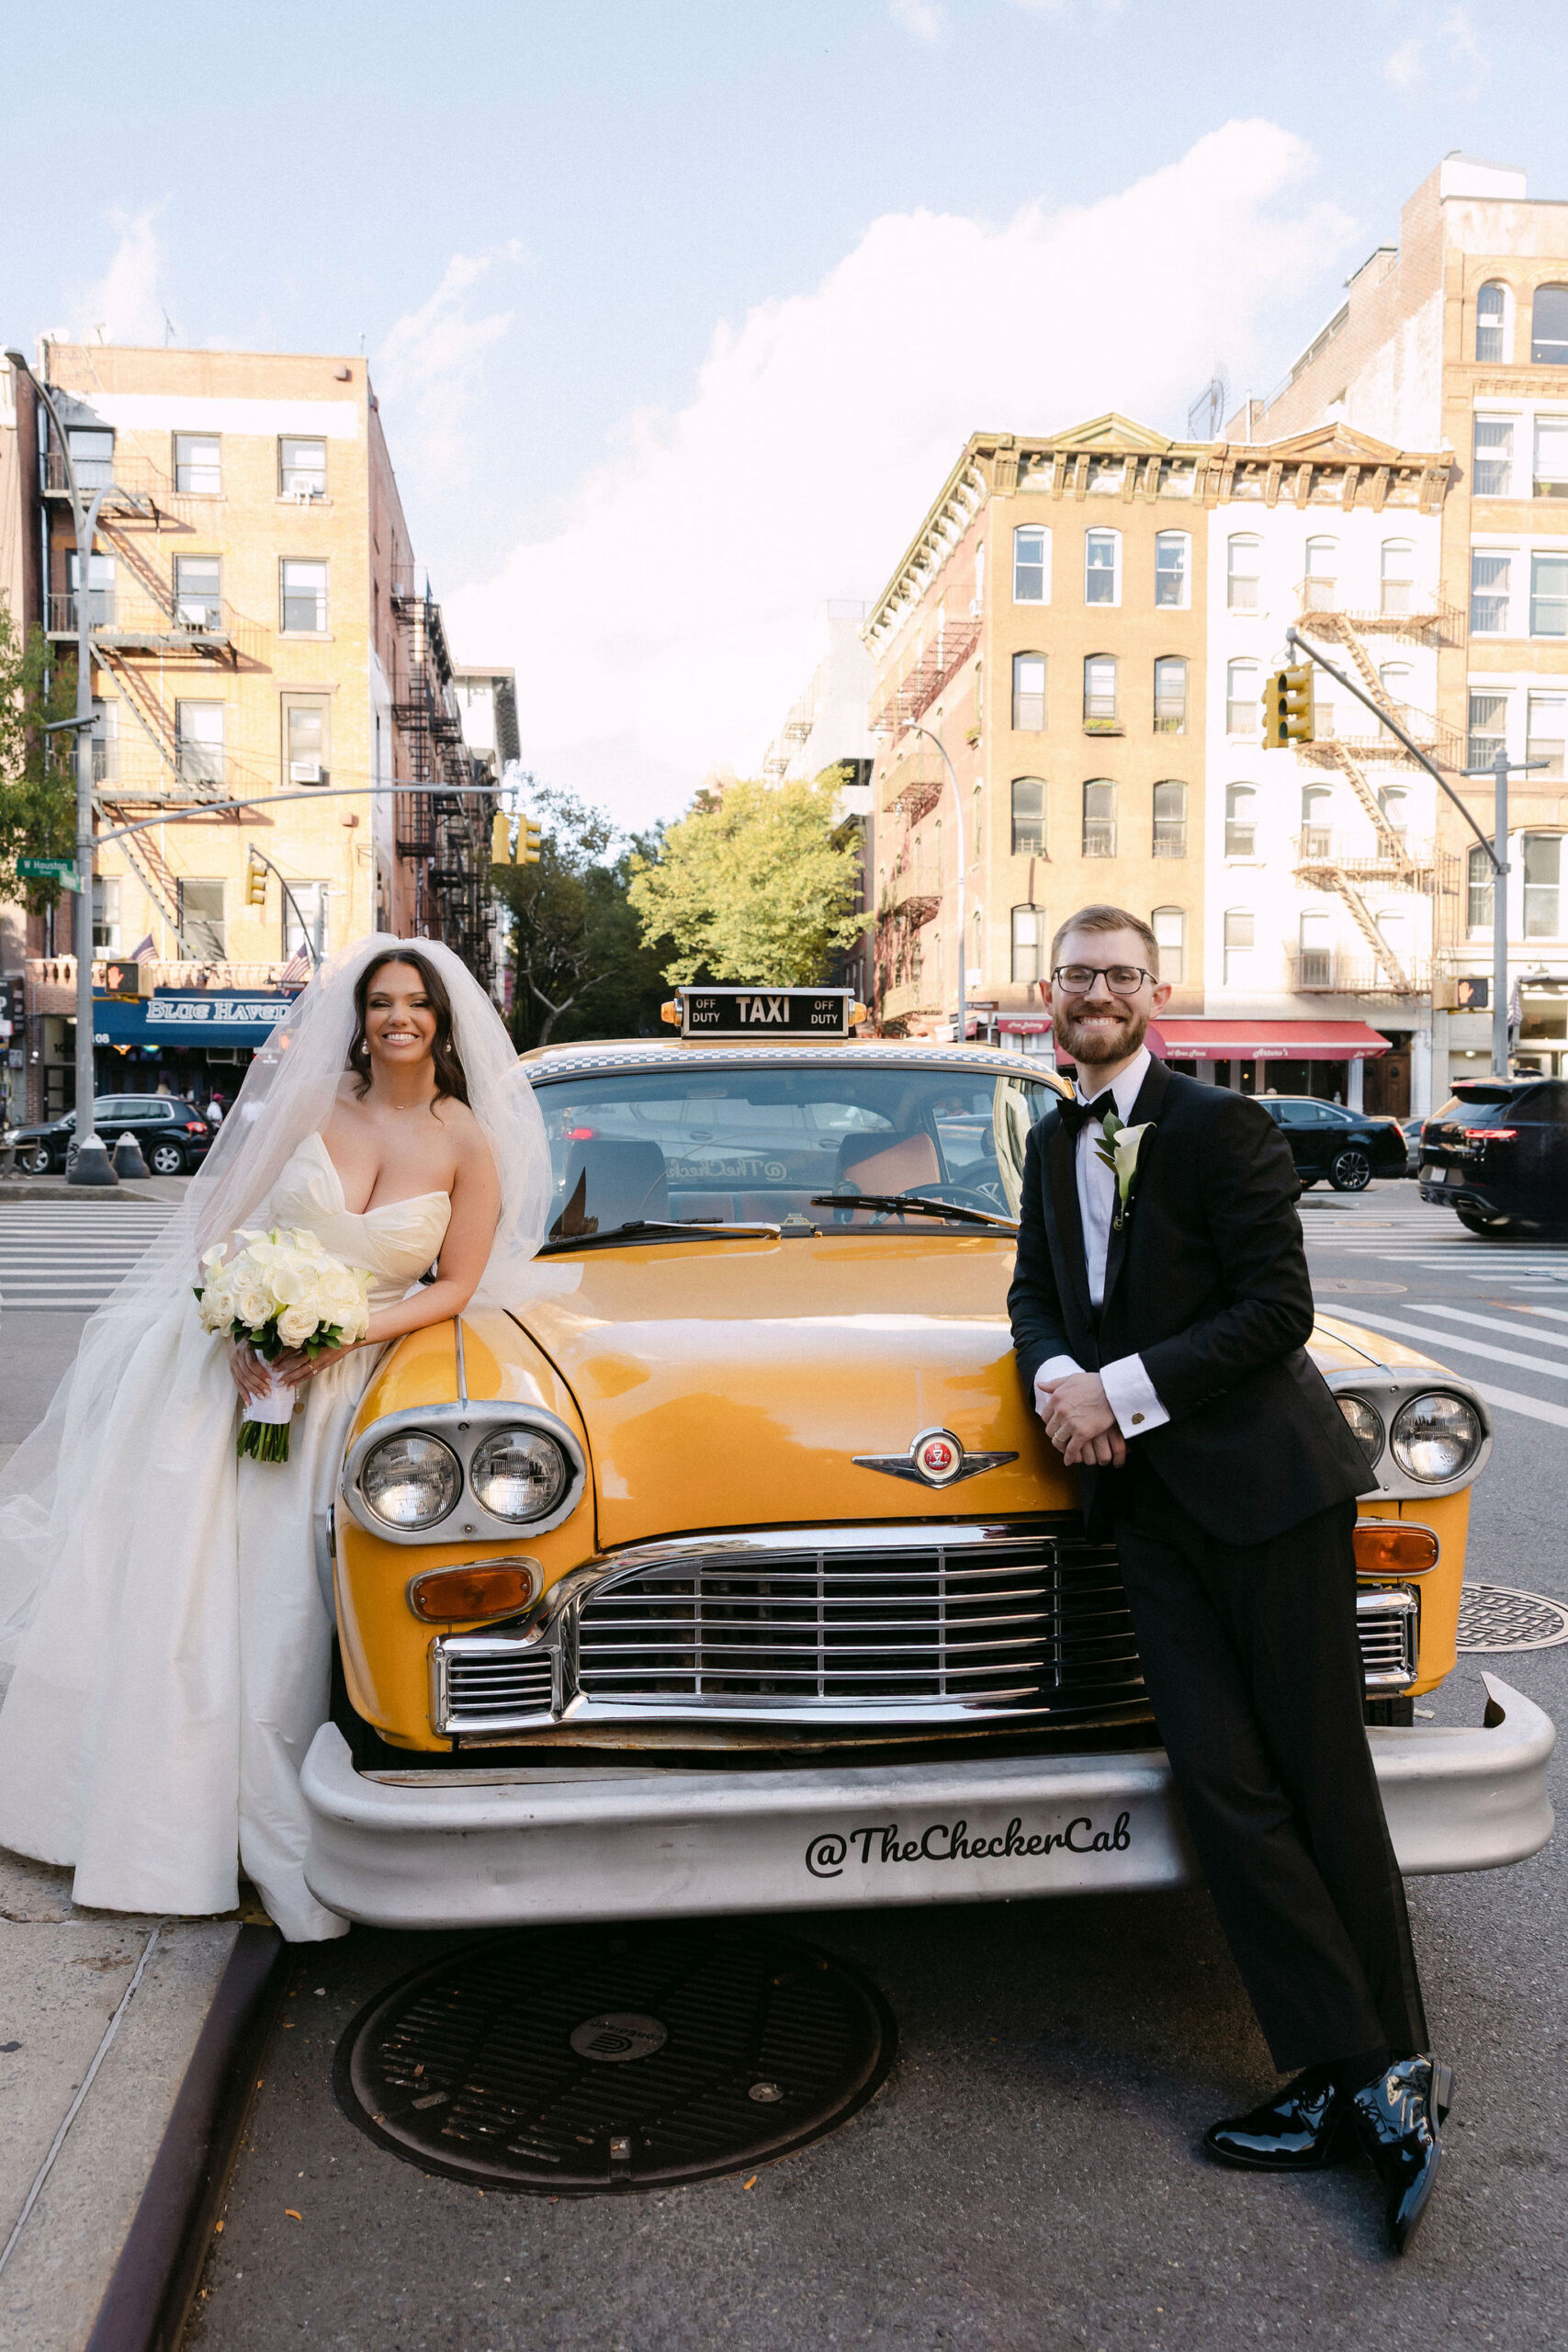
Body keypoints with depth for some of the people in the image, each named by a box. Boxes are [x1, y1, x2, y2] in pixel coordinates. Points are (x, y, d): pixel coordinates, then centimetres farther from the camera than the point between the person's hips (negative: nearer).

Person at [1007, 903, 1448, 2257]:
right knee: (1222, 1784, 2)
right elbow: (1034, 1289, 15)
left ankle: (1395, 2062, 16)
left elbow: (1277, 1310, -13)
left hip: (1265, 1482, -6)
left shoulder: (1223, 1129, -8)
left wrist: (1127, 1389, -16)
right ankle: (1349, 2072, 12)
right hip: (1148, 1500, 6)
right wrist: (1056, 1375, -6)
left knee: (1323, 1779, 2)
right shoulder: (1054, 1145, 13)